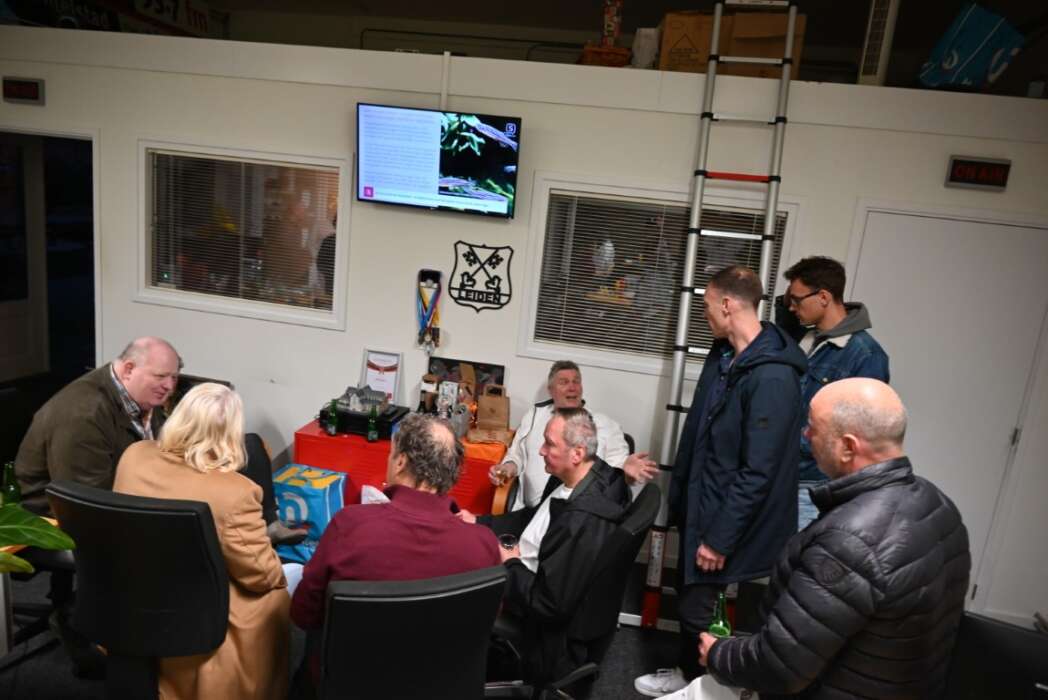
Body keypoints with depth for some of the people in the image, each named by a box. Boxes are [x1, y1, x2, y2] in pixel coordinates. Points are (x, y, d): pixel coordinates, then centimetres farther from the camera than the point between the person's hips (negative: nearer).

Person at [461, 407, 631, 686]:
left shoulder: (583, 522, -37)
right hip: (531, 579, 8)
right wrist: (479, 522, 5)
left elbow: (550, 603, -31)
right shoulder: (585, 477, -8)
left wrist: (510, 565, -16)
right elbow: (536, 519, 10)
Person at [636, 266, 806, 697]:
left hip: (727, 520, -8)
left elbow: (758, 473, -25)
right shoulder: (722, 355, 4)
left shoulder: (772, 377, -25)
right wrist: (678, 494, 15)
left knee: (698, 609, 6)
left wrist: (720, 538, -19)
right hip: (698, 504, 8)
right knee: (688, 597, 21)